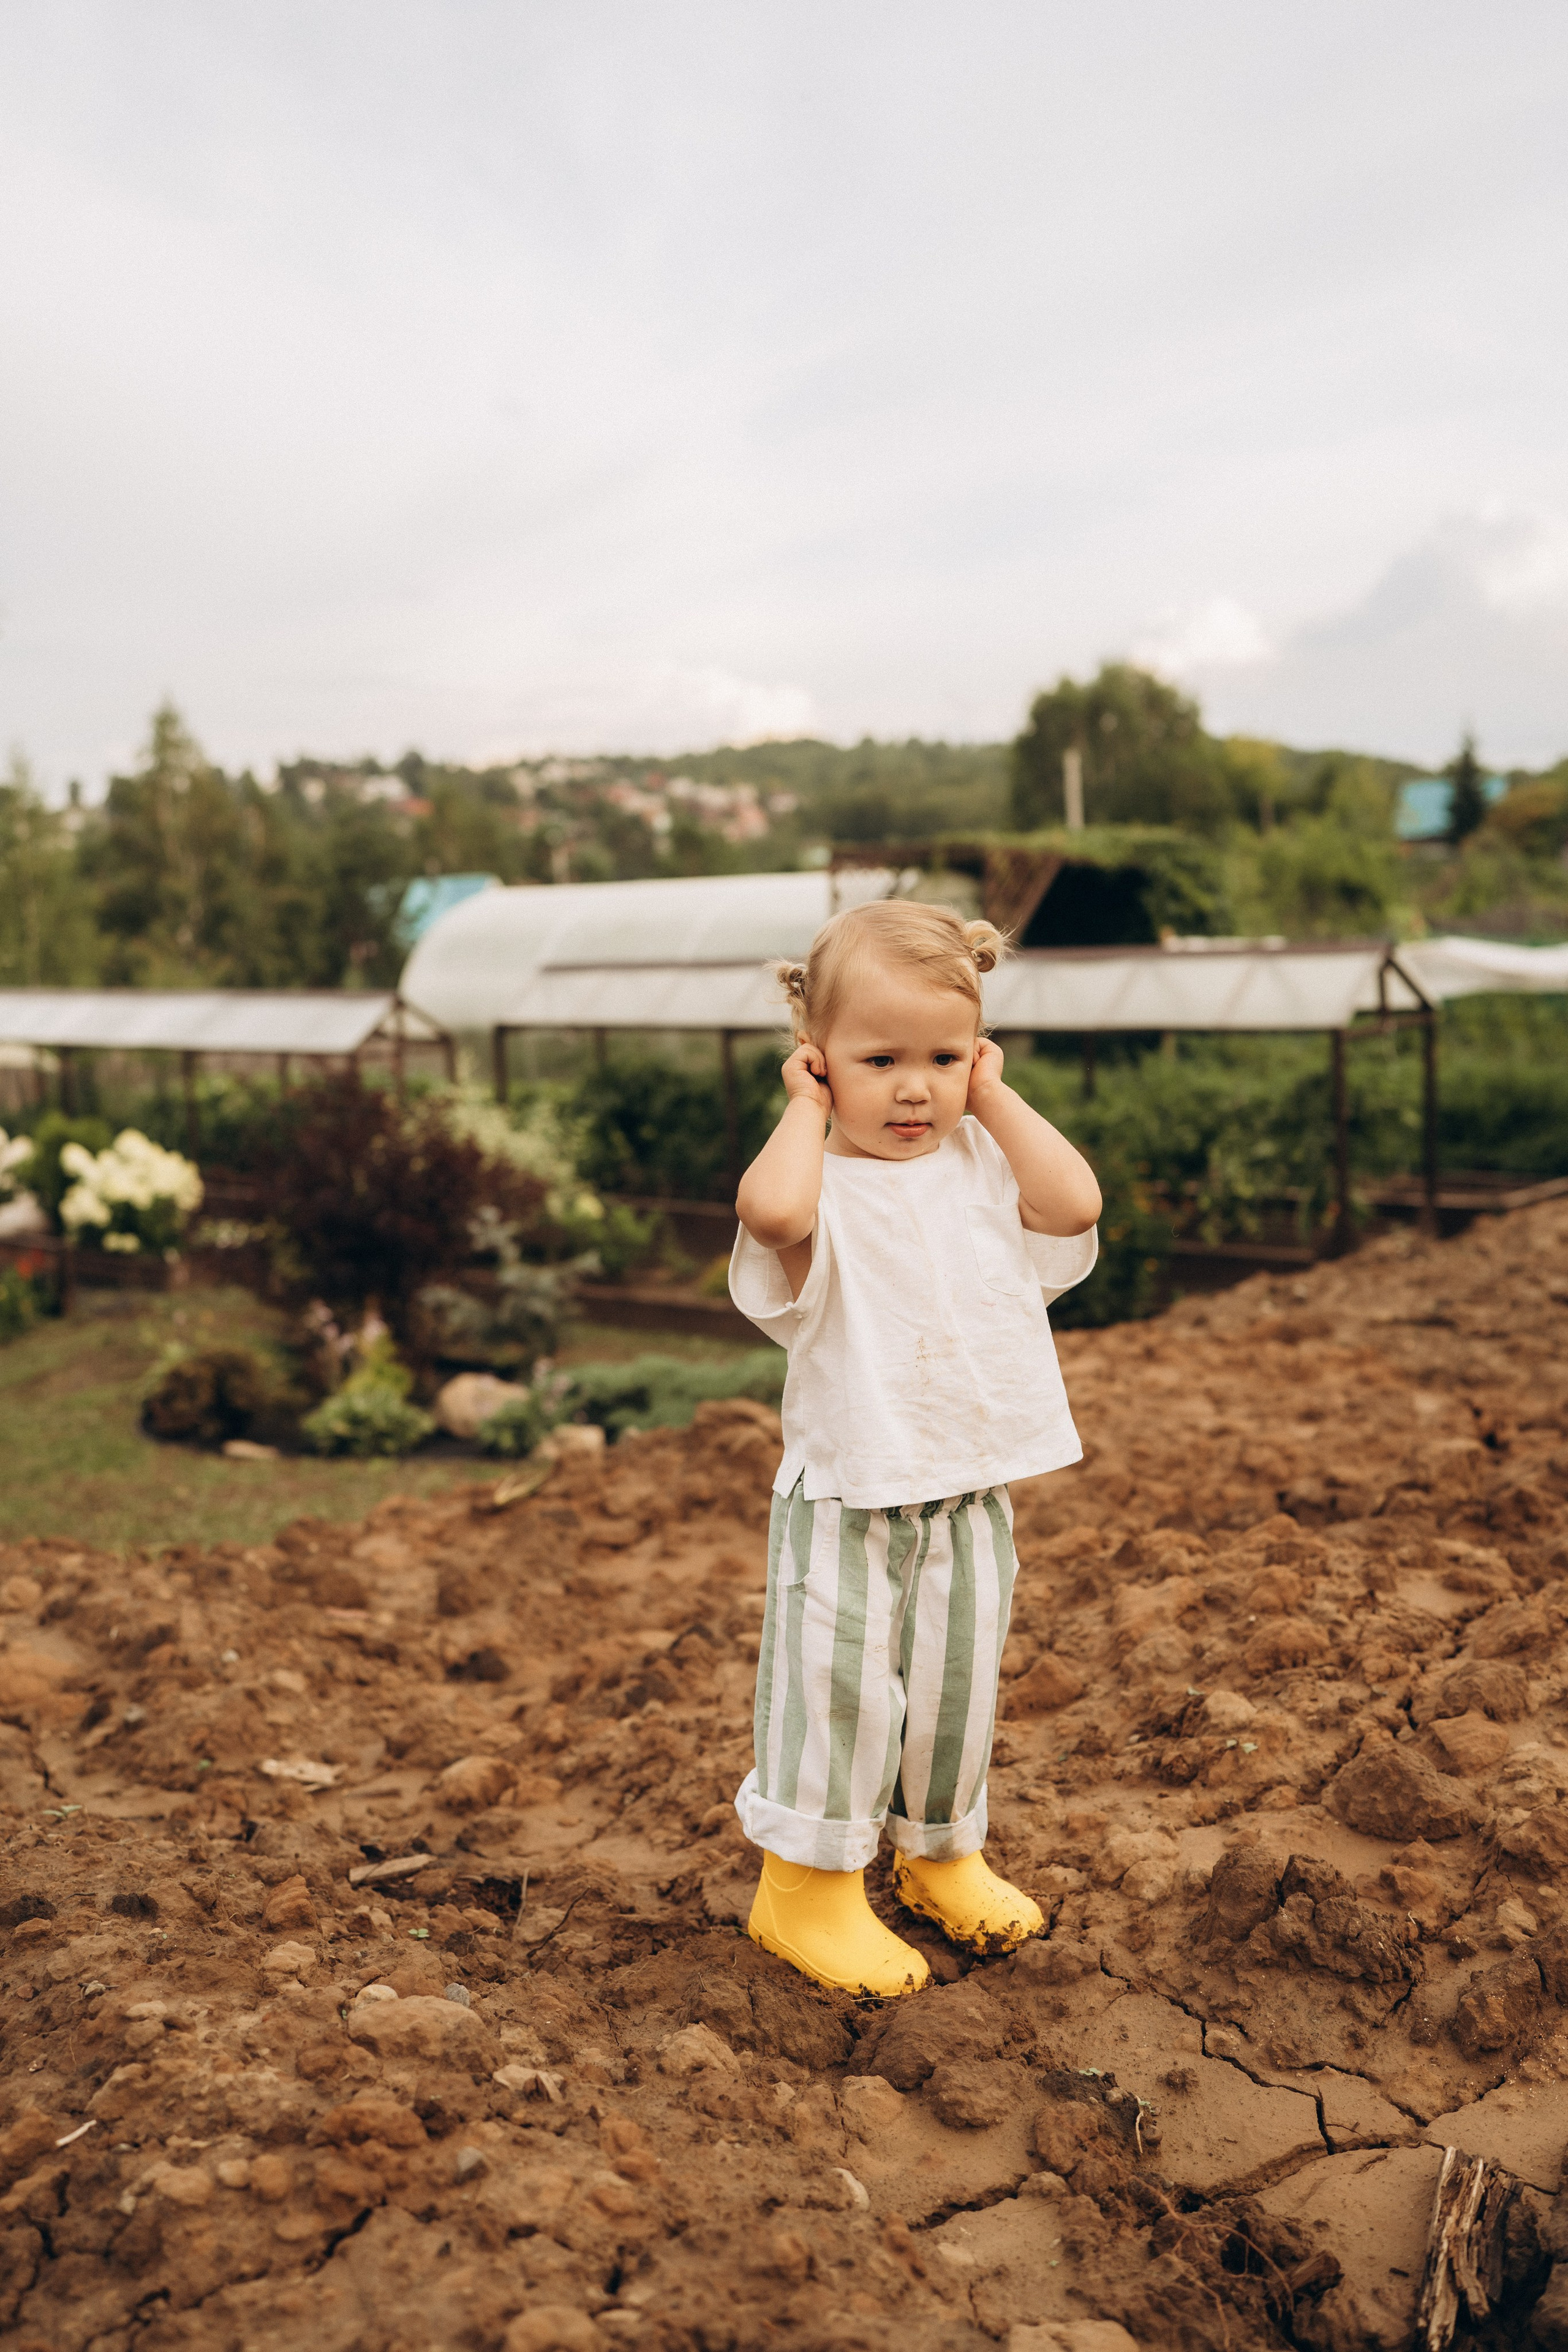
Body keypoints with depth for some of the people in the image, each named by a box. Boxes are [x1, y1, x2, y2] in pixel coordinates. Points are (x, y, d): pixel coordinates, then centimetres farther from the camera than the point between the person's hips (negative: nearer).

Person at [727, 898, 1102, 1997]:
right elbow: (772, 1211, -38)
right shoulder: (824, 1185, -13)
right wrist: (808, 1109, -20)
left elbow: (1075, 1204, -16)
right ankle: (809, 1886, 25)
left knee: (958, 1685, 19)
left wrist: (993, 1094, -9)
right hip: (848, 1500, -5)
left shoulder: (983, 1164, 2)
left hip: (973, 1494, 5)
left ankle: (944, 1854, 42)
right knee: (839, 1690, 4)